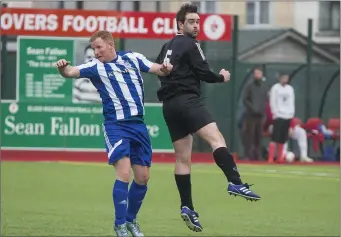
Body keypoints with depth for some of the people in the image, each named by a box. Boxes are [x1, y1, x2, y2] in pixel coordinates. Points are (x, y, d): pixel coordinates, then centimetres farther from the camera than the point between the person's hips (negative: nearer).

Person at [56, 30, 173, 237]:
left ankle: (131, 220, 27)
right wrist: (63, 68, -40)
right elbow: (72, 72, -17)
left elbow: (158, 69, 10)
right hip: (115, 125, -4)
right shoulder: (96, 67, -2)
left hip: (138, 125, 4)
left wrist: (165, 68, -13)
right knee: (124, 174, -17)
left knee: (143, 177, 7)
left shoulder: (133, 58, 7)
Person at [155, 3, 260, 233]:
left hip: (169, 105, 9)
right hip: (187, 99, -9)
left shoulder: (167, 46, 20)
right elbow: (203, 72, -8)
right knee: (216, 138, -23)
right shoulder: (189, 44, -3)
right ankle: (235, 183, -43)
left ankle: (187, 207, 3)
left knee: (183, 158, 9)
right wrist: (221, 77, 9)